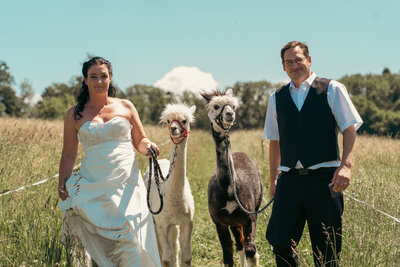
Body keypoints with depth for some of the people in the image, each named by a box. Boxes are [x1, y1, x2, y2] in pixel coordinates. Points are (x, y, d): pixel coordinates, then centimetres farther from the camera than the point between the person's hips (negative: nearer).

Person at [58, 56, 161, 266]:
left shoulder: (126, 107, 9)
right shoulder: (74, 114, 7)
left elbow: (140, 141, 15)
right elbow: (69, 155, 10)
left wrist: (148, 146, -7)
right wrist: (62, 185, 2)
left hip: (126, 183, 0)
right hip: (93, 186, 0)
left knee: (129, 236, -8)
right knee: (100, 242, -8)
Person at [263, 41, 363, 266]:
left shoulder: (332, 90, 4)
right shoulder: (277, 98, 15)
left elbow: (350, 130, -1)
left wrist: (346, 165, -15)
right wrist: (273, 179, 15)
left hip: (324, 179, -3)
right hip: (289, 178, 3)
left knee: (326, 248, 0)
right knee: (280, 242, -4)